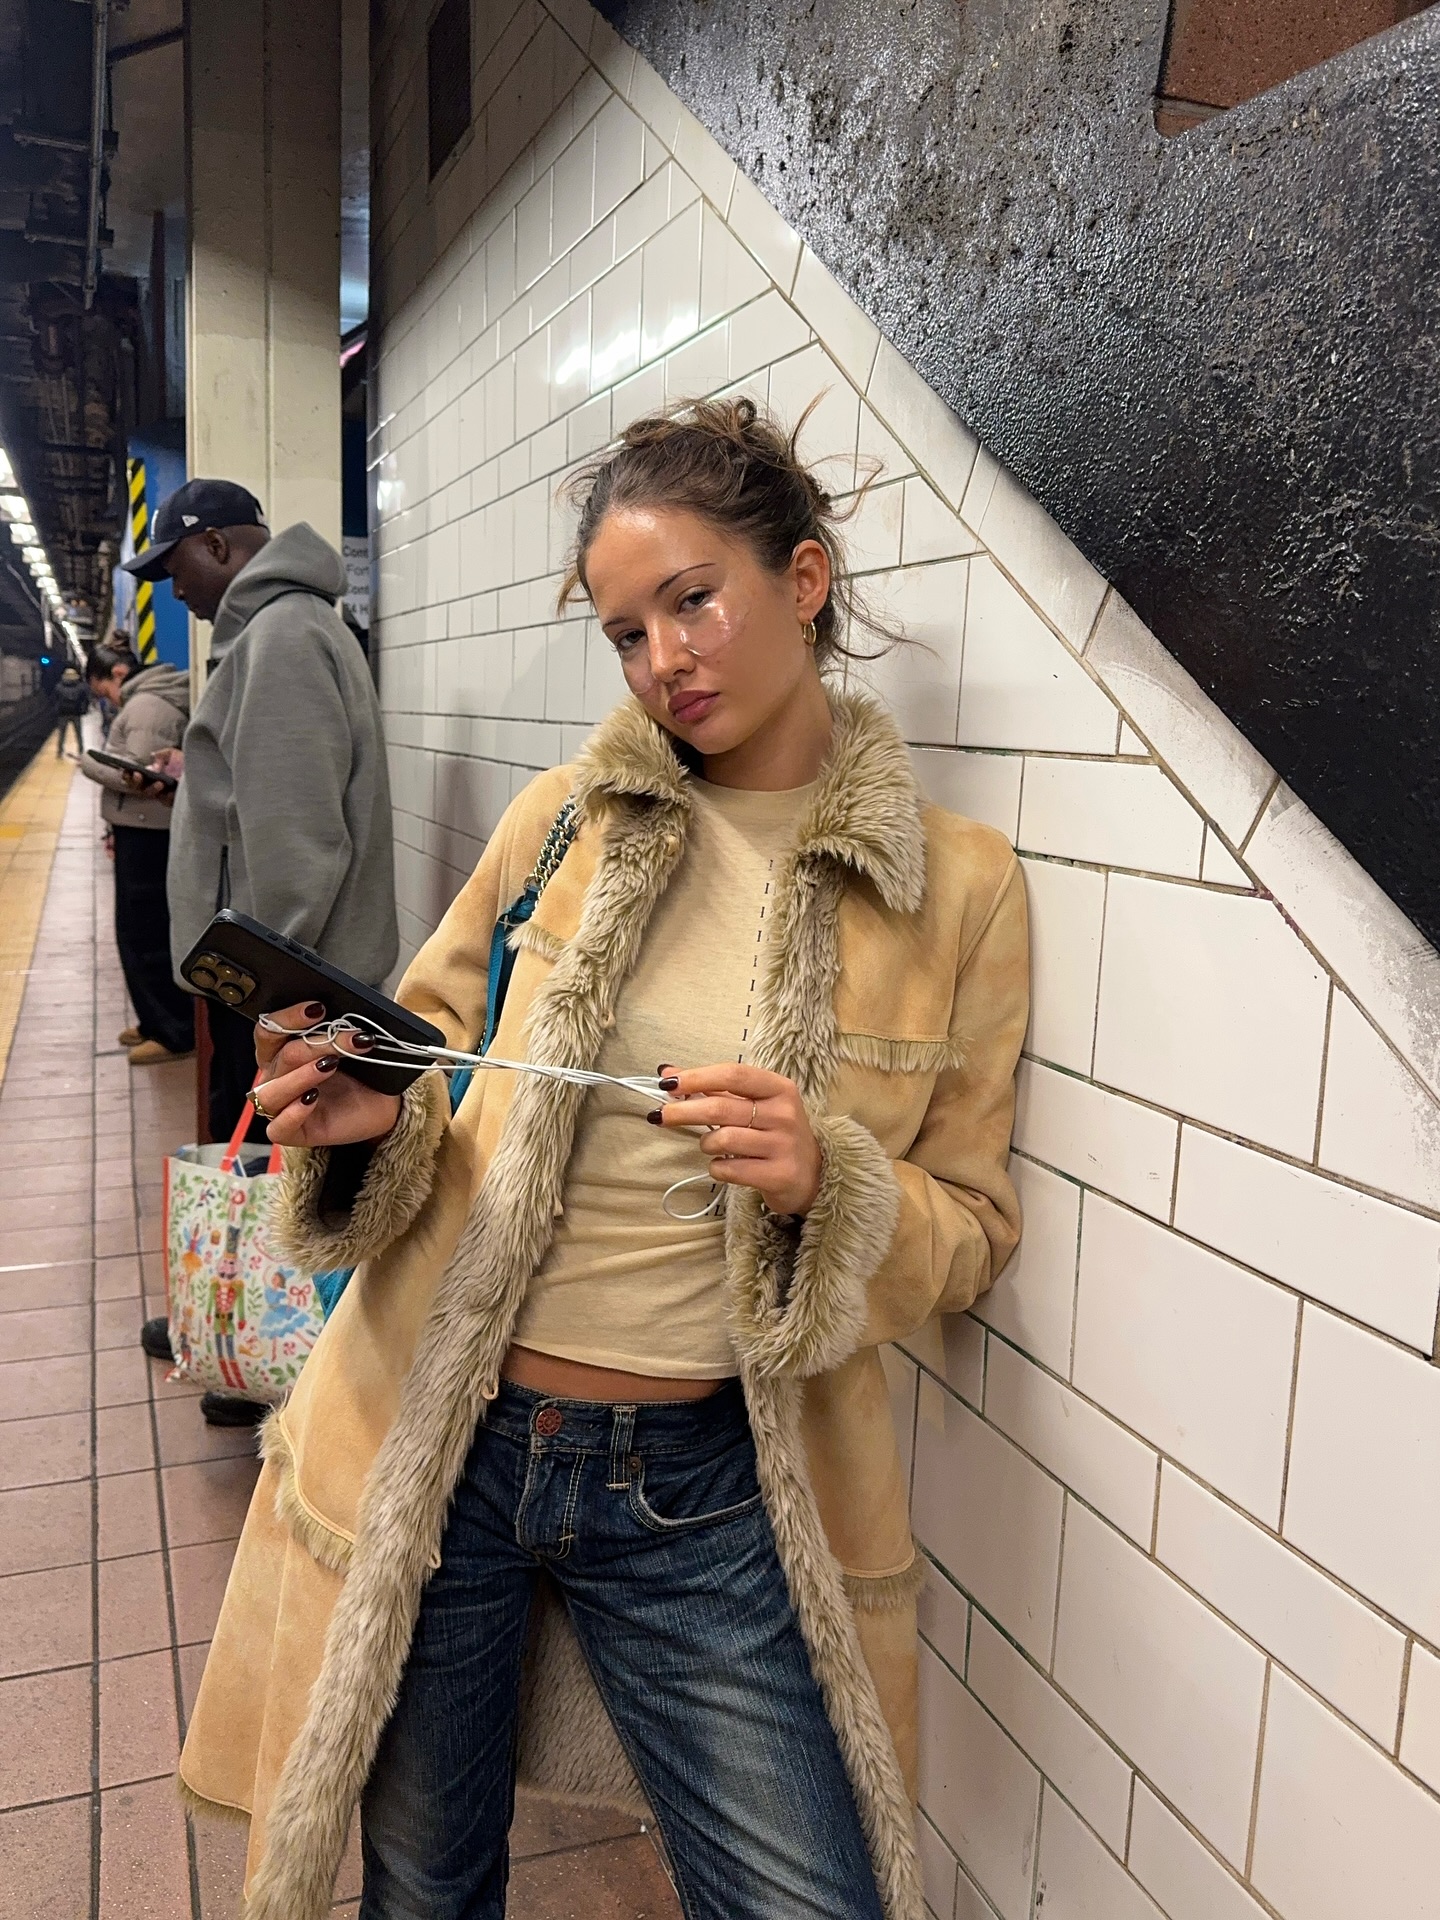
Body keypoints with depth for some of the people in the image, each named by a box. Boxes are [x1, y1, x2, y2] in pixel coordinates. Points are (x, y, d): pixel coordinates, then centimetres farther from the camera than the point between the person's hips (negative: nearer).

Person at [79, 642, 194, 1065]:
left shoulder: (146, 706, -16)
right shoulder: (148, 701, 18)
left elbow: (134, 776, -22)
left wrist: (88, 760, -8)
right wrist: (117, 827, 13)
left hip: (147, 835, -11)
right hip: (144, 832, 11)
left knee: (144, 935, -5)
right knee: (147, 932, 16)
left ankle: (174, 1034, 1)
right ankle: (157, 1022, 25)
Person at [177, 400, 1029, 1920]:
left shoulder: (958, 885, -4)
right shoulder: (564, 818, -1)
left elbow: (969, 1232, 0)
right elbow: (433, 1064, 10)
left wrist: (827, 1183, -20)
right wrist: (365, 1119, -12)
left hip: (709, 1490, -1)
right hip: (441, 1446, 2)